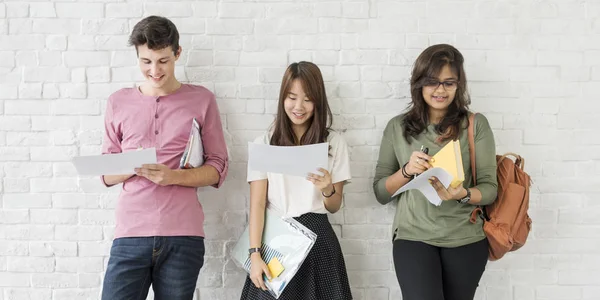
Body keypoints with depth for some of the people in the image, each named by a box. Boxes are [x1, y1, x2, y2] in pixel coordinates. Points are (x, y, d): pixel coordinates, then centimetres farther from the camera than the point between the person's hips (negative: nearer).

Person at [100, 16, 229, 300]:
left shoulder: (201, 99, 5)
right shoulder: (118, 102, 9)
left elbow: (218, 169, 4)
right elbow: (107, 174, 12)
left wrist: (173, 176, -14)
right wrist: (131, 167, -11)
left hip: (183, 236, -1)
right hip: (130, 235, 1)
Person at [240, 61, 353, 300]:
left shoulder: (334, 142, 4)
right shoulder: (265, 143, 1)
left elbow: (334, 207, 7)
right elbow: (257, 203, -3)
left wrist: (327, 189, -14)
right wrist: (254, 253, -12)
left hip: (317, 238, 1)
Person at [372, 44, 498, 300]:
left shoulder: (476, 124, -1)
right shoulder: (398, 127, 2)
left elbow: (490, 188, -1)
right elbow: (380, 193, 5)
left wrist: (463, 194, -21)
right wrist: (407, 171, -13)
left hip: (466, 239, 1)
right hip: (413, 237, -1)